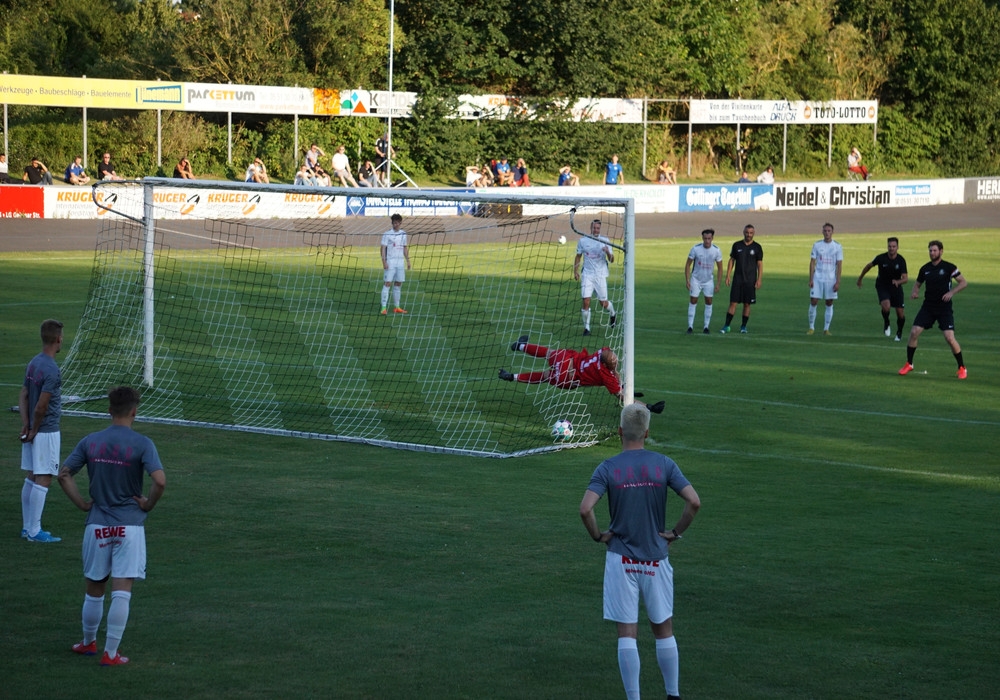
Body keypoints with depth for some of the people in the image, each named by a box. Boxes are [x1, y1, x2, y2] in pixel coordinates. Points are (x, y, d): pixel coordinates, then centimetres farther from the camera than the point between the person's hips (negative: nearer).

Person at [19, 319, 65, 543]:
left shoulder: (33, 363, 8)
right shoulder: (51, 369, -19)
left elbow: (23, 396, 8)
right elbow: (41, 406, -21)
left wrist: (26, 424, 1)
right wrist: (35, 430, -9)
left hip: (34, 431, 9)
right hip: (47, 432, -9)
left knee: (31, 478, 14)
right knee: (43, 480, -4)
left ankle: (26, 527, 20)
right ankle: (34, 531, -1)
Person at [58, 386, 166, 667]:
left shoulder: (90, 442, 2)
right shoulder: (142, 444, -9)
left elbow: (64, 474, 1)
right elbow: (159, 480, -20)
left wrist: (82, 503, 5)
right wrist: (148, 504, -4)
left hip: (97, 525, 3)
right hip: (130, 527, -3)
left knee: (94, 590, 18)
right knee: (121, 592, -1)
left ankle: (89, 642, 33)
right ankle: (110, 653, 0)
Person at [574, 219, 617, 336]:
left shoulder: (605, 241, 0)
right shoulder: (583, 240, 4)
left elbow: (611, 260, -3)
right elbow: (578, 257, 15)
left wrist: (608, 252, -24)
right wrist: (575, 271, 5)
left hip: (601, 275, 0)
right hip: (587, 274, 1)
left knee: (603, 303, 4)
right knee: (586, 302, -12)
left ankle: (613, 315, 37)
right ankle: (586, 327, 0)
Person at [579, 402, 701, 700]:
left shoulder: (607, 469, -7)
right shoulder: (664, 465, -3)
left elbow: (585, 508, -19)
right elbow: (694, 501, -12)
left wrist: (598, 536, -3)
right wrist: (675, 533, 1)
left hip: (621, 560, -1)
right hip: (656, 559, 1)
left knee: (627, 633, 2)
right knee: (663, 630, 15)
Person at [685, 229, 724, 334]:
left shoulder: (716, 250, -12)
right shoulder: (696, 248, -16)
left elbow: (720, 268, -2)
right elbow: (688, 265, -7)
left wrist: (718, 284, -6)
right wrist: (687, 280, -12)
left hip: (709, 280, 1)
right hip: (696, 279, -1)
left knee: (709, 302, 1)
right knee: (693, 301, -3)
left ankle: (706, 327, 10)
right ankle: (690, 326, 1)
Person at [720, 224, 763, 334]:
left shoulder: (757, 247, 1)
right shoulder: (737, 245, 5)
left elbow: (760, 264, 2)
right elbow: (731, 260, 10)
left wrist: (759, 280, -5)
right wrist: (728, 276, 2)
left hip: (750, 281, -1)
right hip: (737, 279, 1)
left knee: (747, 304, 3)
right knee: (733, 303, -3)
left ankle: (743, 326, 13)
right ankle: (727, 326, -1)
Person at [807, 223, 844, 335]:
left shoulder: (837, 247, 1)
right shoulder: (817, 245, 4)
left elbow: (839, 265, -1)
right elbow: (812, 262, 5)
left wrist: (838, 282, -7)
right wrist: (810, 279, -3)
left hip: (831, 279, 0)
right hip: (817, 278, 0)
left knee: (829, 304, 2)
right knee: (813, 302, -4)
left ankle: (826, 329, 9)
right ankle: (811, 327, 6)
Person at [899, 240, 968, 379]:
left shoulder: (949, 267, -6)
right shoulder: (925, 268, 5)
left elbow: (964, 283, -3)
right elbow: (917, 283, 19)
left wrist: (951, 292, -18)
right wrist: (915, 292, -3)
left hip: (944, 308, -4)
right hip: (928, 306, 4)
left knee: (949, 338, -14)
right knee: (914, 332, -8)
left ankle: (962, 368, 4)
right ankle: (909, 364, 10)